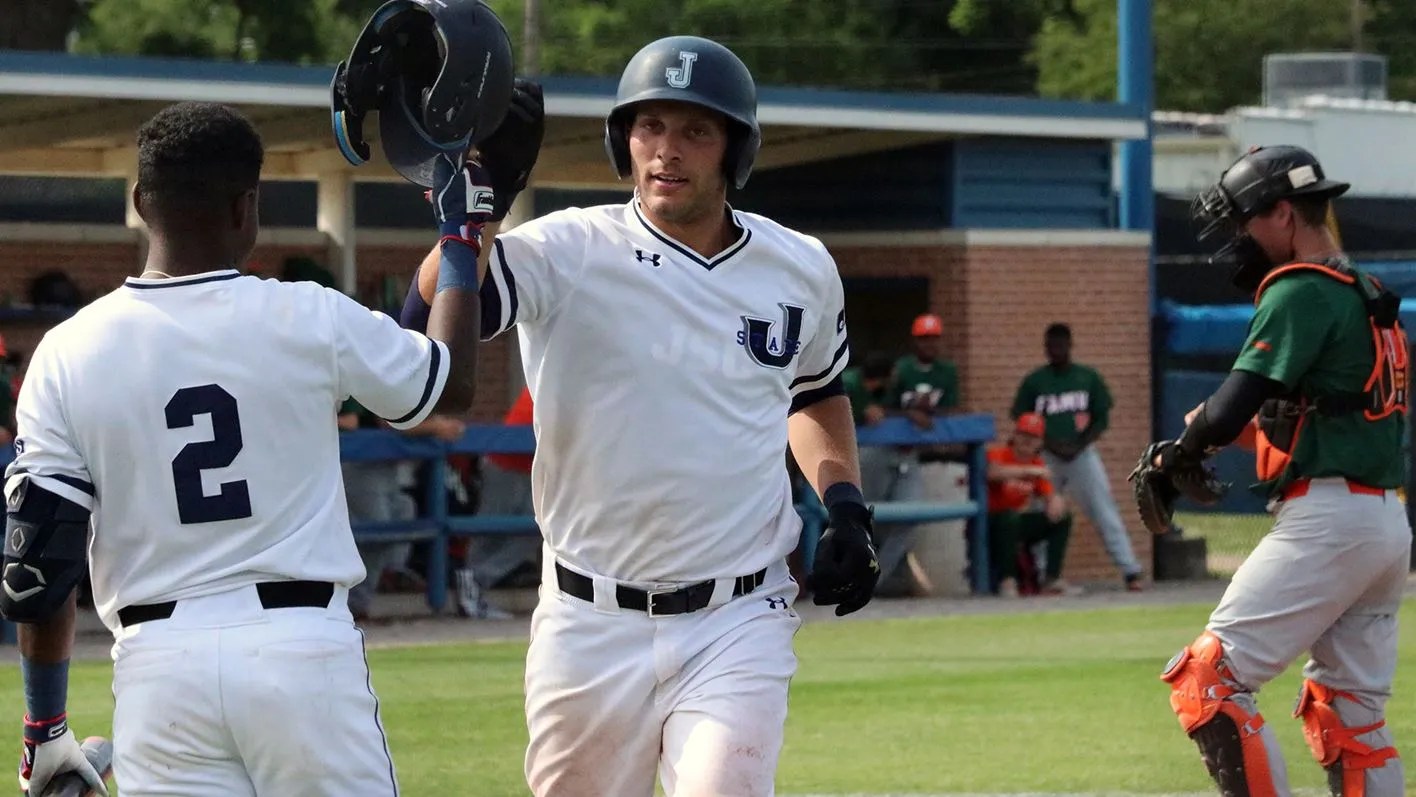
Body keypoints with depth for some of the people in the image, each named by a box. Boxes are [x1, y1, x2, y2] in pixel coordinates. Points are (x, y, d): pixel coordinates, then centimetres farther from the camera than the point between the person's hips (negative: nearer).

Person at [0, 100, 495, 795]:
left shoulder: (66, 354, -1)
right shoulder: (310, 321, -4)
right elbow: (453, 384, 15)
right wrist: (459, 233, 27)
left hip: (160, 663, 1)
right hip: (304, 649, -1)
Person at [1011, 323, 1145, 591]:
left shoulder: (1088, 378, 6)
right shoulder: (1034, 382, 3)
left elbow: (1102, 419, 6)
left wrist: (1080, 445, -10)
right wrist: (1052, 445, -12)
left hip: (1082, 454, 0)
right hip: (1046, 457, 1)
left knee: (1105, 512, -7)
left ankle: (1131, 571, -9)